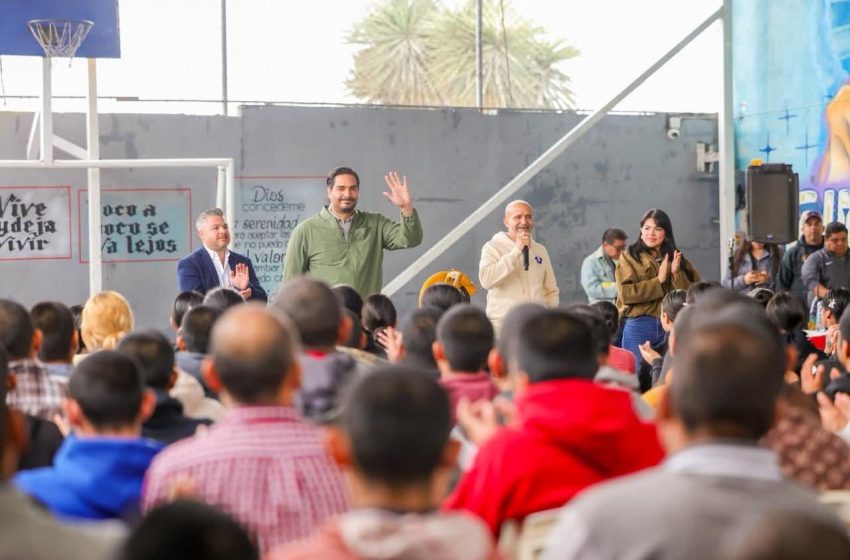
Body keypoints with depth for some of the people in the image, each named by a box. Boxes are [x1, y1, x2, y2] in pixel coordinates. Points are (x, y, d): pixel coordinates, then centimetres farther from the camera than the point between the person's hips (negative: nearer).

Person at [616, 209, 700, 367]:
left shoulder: (676, 259, 12)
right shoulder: (629, 257, 4)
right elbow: (626, 293, -10)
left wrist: (677, 273, -12)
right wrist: (659, 280, -11)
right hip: (639, 327, -3)